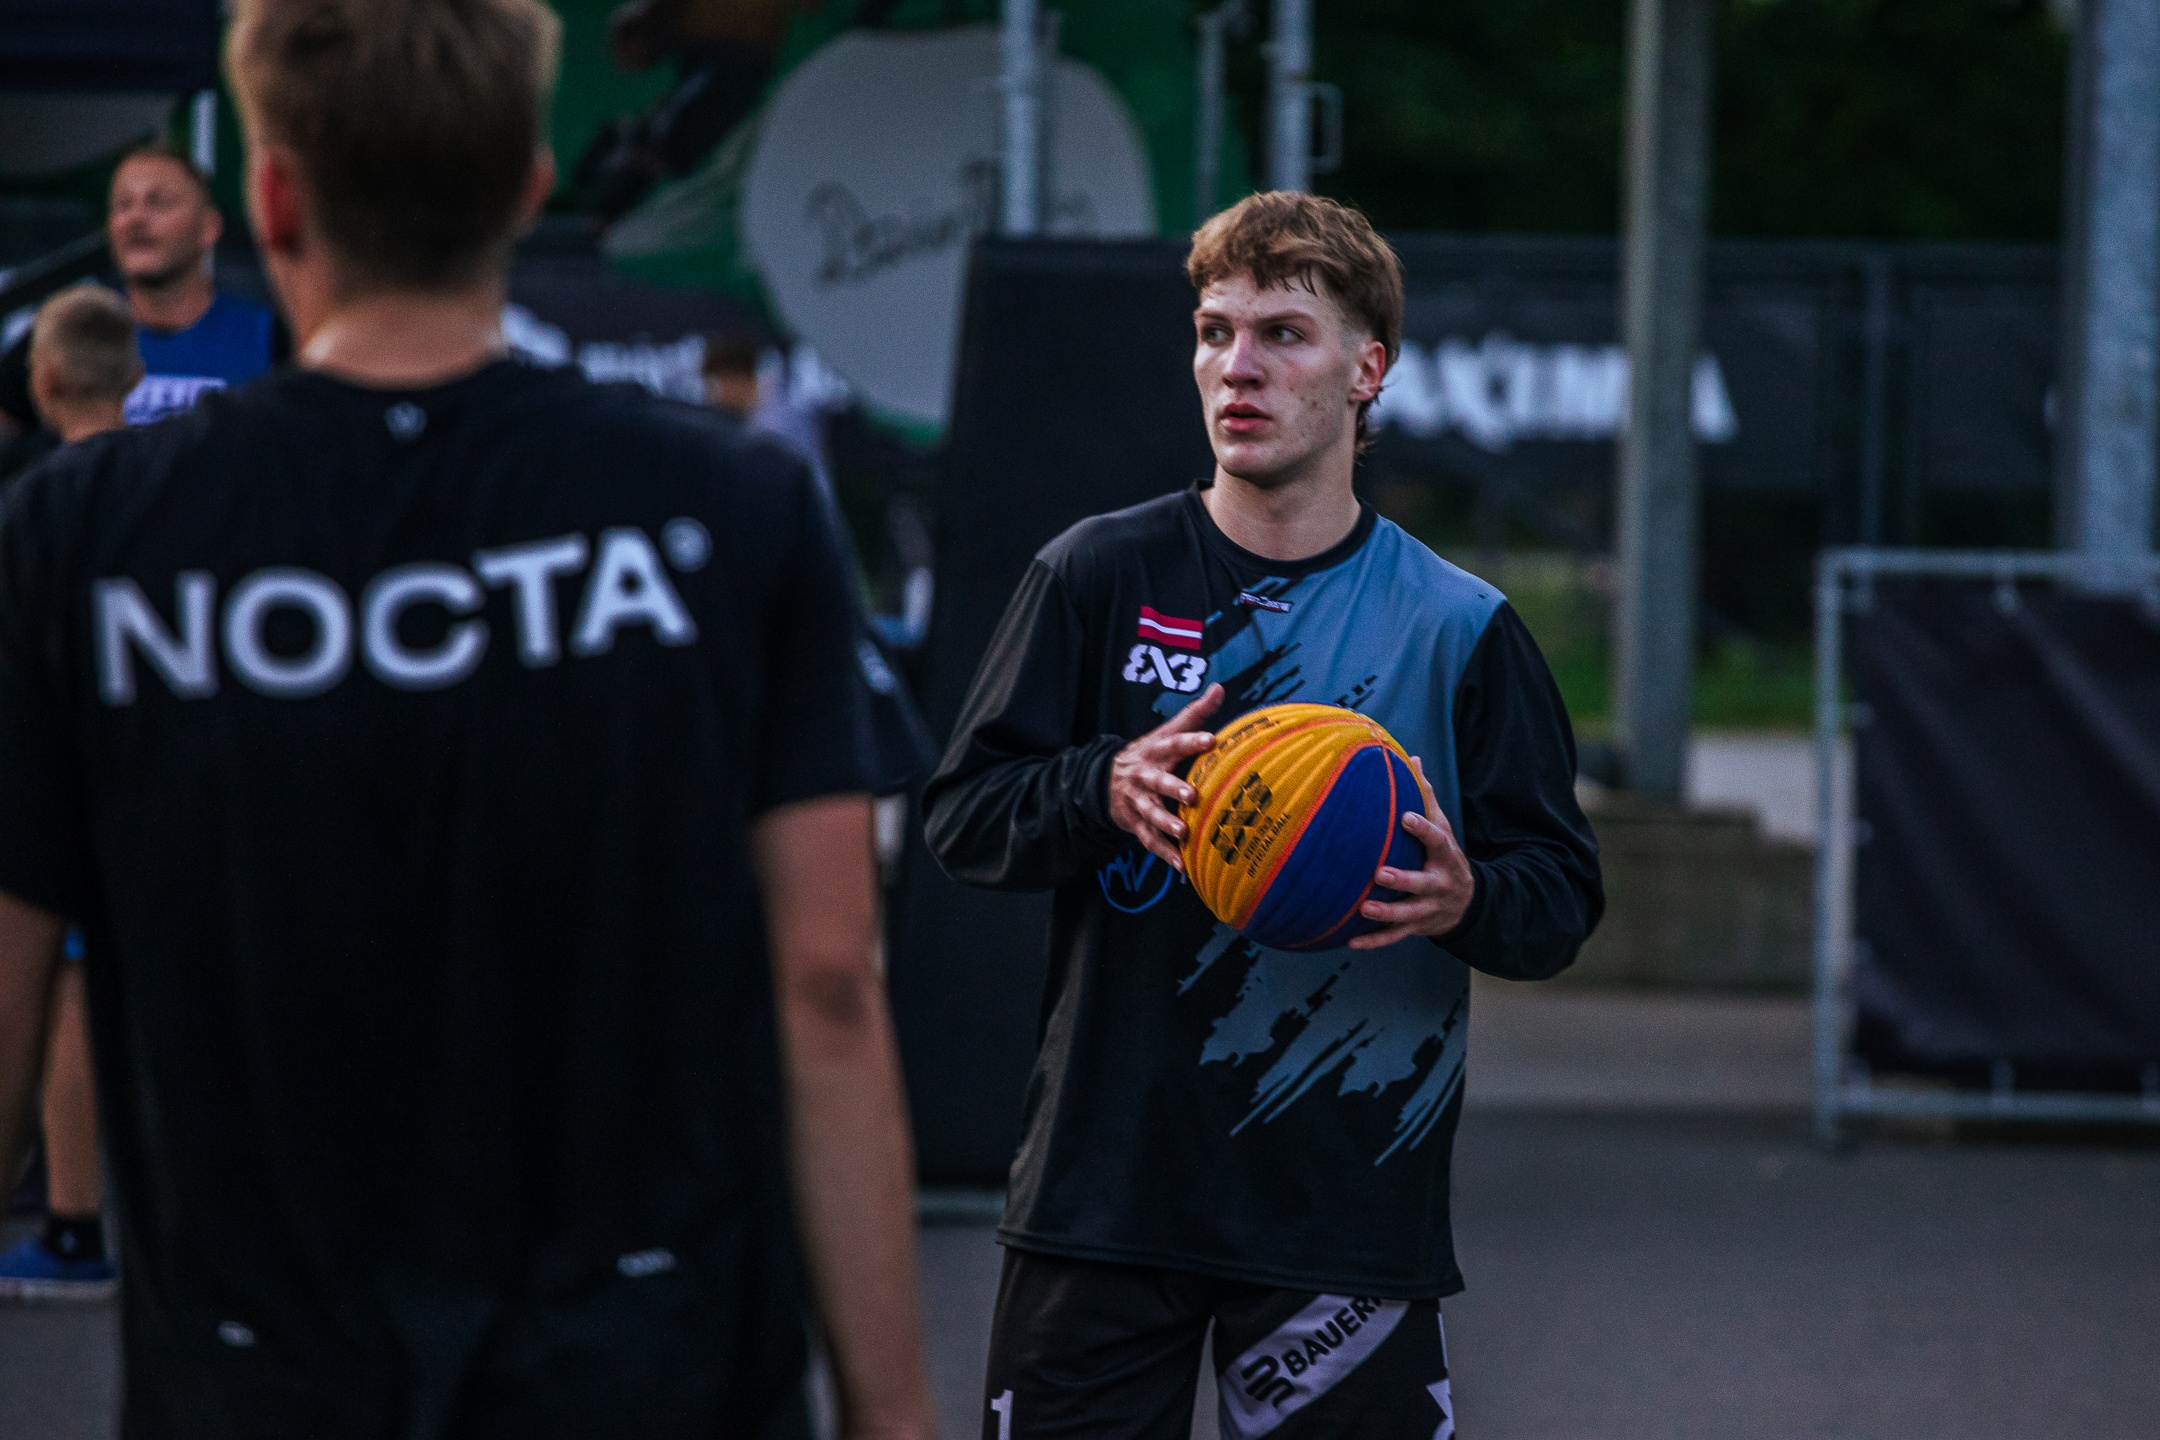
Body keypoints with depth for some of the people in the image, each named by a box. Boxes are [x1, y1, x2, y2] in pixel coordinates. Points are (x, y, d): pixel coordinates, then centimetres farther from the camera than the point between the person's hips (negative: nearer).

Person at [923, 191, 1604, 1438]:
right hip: (1104, 1184, 1)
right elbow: (963, 818, 4)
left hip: (1351, 1210, 0)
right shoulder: (1100, 575, 4)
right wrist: (1105, 791, -16)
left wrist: (1467, 899, -18)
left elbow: (1563, 895, 5)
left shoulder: (1460, 629, 3)